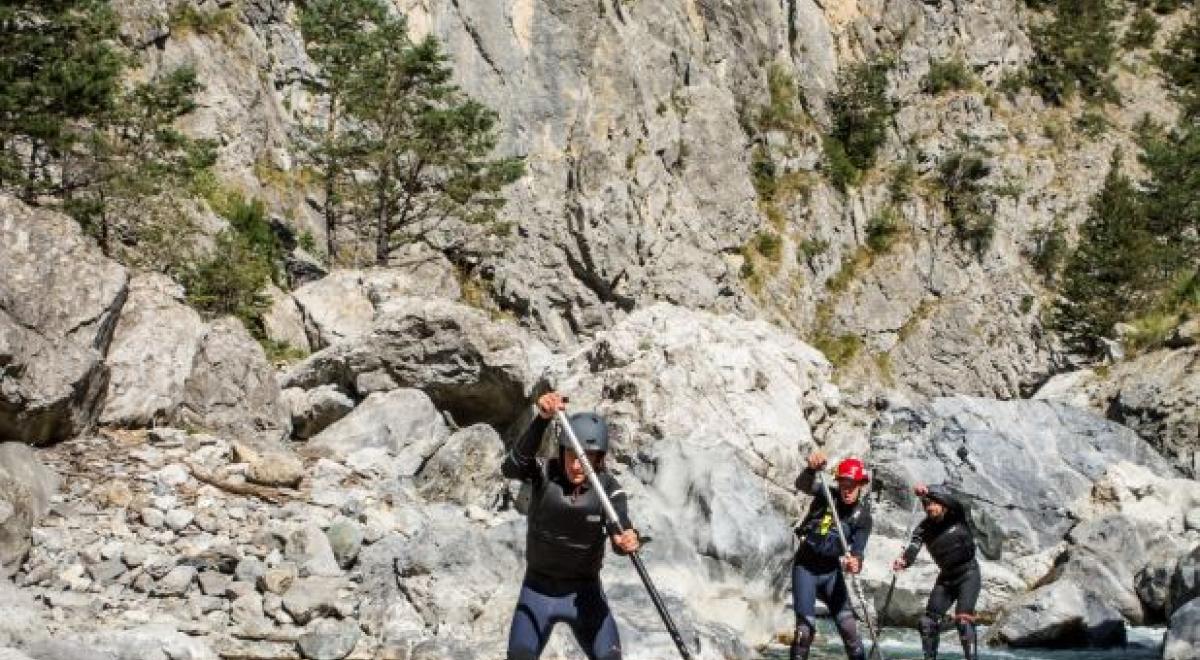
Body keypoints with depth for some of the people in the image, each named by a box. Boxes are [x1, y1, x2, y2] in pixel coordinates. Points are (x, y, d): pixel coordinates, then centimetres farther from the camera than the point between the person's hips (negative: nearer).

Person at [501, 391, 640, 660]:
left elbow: (621, 530, -31)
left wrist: (628, 541, -56)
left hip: (584, 594, 0)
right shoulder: (544, 473, -16)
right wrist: (542, 420, -52)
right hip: (538, 590, 0)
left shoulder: (610, 489, -15)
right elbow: (511, 468, -38)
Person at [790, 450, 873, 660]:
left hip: (832, 571, 3)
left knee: (848, 625, -5)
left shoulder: (863, 515, -7)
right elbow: (803, 485, -32)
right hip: (806, 567, -2)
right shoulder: (826, 496, -13)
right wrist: (812, 469, -55)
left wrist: (855, 562, -40)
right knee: (806, 627, -13)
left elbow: (857, 549, -16)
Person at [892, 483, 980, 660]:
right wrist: (904, 560, -45)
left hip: (968, 574, -5)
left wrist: (928, 491, -50)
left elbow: (955, 502, -35)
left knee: (963, 620, -22)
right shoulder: (924, 528, -5)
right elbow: (914, 547, -22)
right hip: (945, 577, 5)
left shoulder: (957, 516, -12)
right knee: (928, 622, 2)